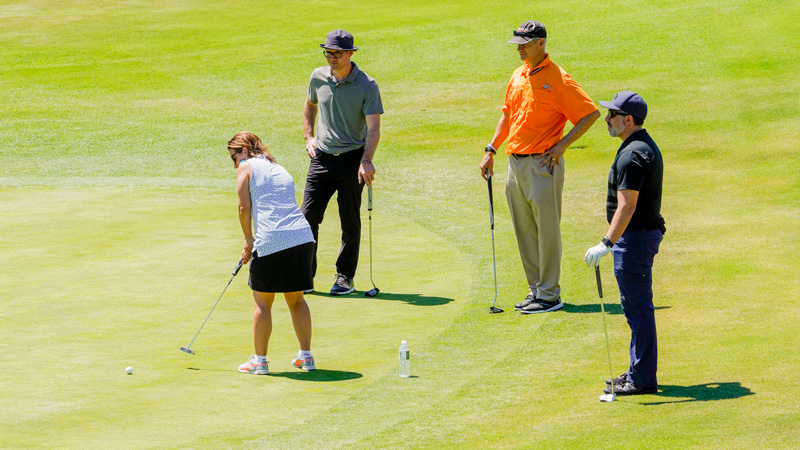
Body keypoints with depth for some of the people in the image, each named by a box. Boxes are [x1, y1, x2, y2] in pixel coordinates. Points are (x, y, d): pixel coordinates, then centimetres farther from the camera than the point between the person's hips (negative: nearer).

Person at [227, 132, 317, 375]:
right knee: (296, 299, 19)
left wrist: (248, 239, 12)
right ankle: (306, 356, 23)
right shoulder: (279, 169, 26)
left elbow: (245, 207, -2)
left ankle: (259, 360, 13)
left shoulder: (247, 167, 6)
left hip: (272, 240, -6)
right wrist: (253, 247, 26)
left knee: (263, 301, 7)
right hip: (302, 236, 6)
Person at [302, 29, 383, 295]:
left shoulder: (366, 86, -10)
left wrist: (366, 161, -27)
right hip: (322, 157, 3)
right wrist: (309, 136, 15)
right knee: (308, 216, -4)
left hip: (352, 159, -3)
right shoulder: (318, 77, 5)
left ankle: (345, 276, 14)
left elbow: (374, 126, -14)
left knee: (350, 221, 2)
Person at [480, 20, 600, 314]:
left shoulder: (557, 79, -10)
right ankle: (536, 290, 19)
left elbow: (591, 114, -10)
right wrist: (491, 150, 17)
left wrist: (563, 144, -13)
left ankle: (550, 295, 0)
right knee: (524, 231, 11)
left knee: (547, 230, -4)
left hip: (542, 163, -8)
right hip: (515, 162, 8)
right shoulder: (518, 76, 13)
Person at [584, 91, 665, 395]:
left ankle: (643, 379, -3)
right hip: (647, 231, 11)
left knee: (637, 308, -6)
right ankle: (639, 373, 23)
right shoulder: (647, 146, 14)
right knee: (637, 307, 16)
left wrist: (606, 244, -30)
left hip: (634, 236, -11)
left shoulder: (632, 155, -20)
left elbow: (626, 206, -26)